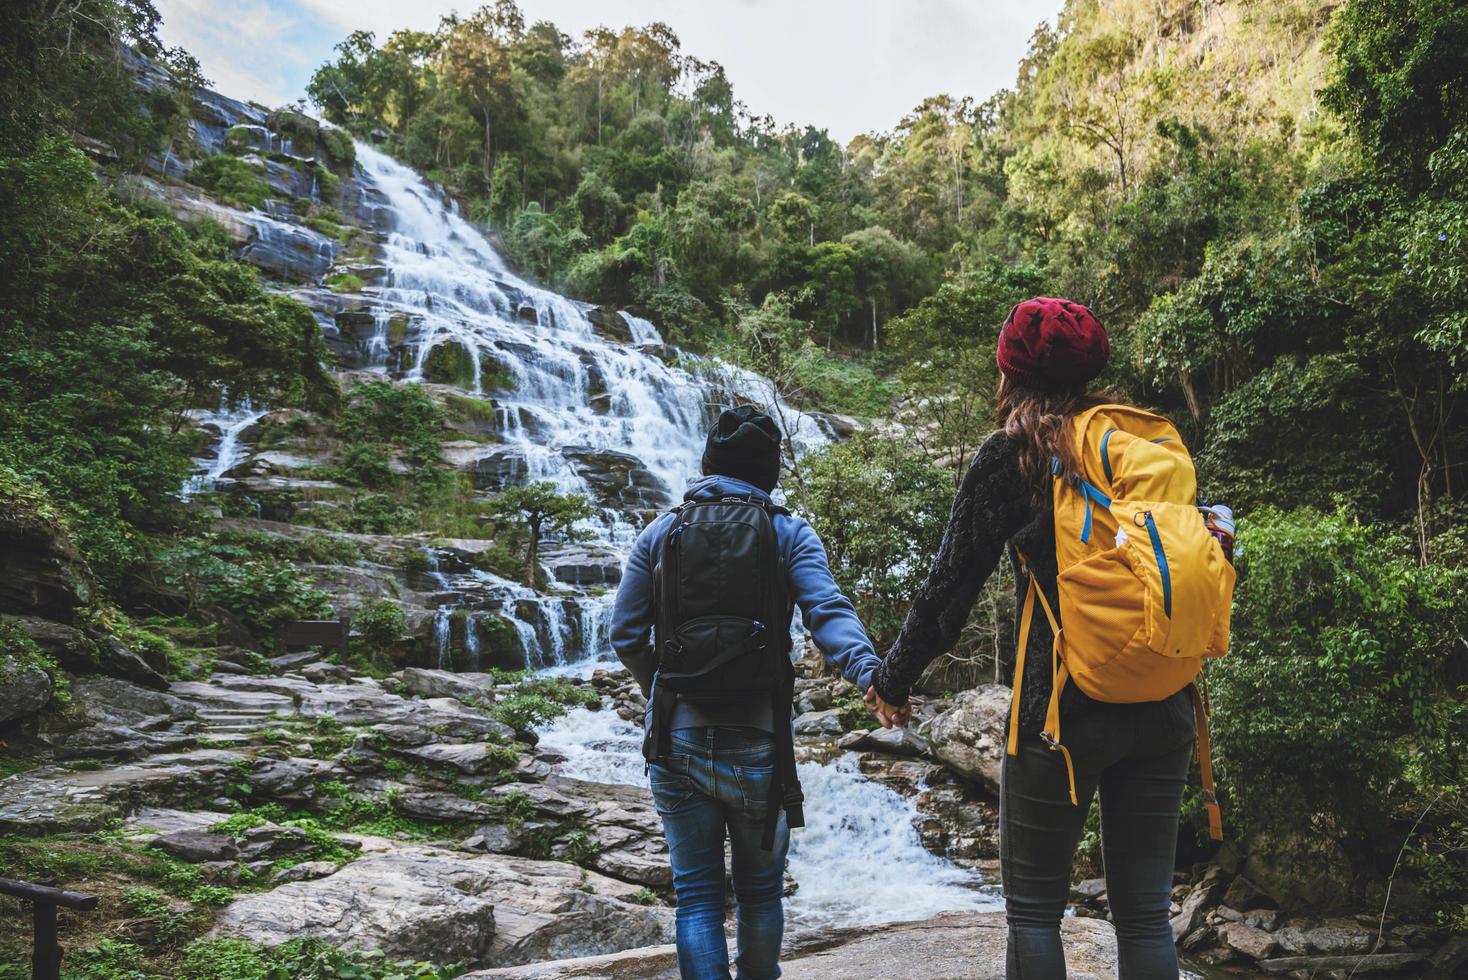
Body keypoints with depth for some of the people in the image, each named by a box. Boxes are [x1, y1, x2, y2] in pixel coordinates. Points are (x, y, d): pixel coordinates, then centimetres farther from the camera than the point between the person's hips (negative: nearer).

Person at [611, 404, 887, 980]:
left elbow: (625, 635, 6)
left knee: (696, 895, 11)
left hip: (675, 739, 1)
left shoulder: (660, 533, 5)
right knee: (760, 889, 19)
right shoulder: (789, 533, 0)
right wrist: (869, 671, -27)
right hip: (755, 738, -1)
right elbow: (827, 612, -17)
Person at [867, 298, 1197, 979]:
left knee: (1033, 910, 8)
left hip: (1063, 710, -5)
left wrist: (892, 679, 8)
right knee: (1145, 914, 11)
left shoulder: (1012, 452, -3)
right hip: (1162, 708, 5)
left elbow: (950, 583, -3)